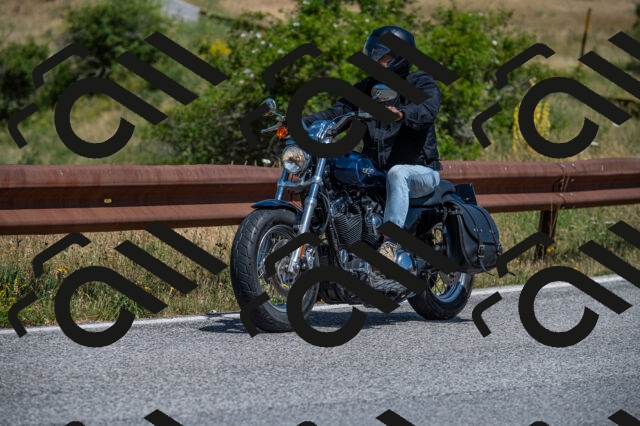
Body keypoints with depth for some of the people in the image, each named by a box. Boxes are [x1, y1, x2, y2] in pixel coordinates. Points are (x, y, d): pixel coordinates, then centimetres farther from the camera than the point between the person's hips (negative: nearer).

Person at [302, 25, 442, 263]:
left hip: (420, 171, -6)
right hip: (374, 174, 6)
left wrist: (401, 114, -47)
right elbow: (336, 113, 2)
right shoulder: (365, 89, 16)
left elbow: (428, 110, -24)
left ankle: (389, 243, -49)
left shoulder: (421, 83, -1)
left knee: (397, 174, -39)